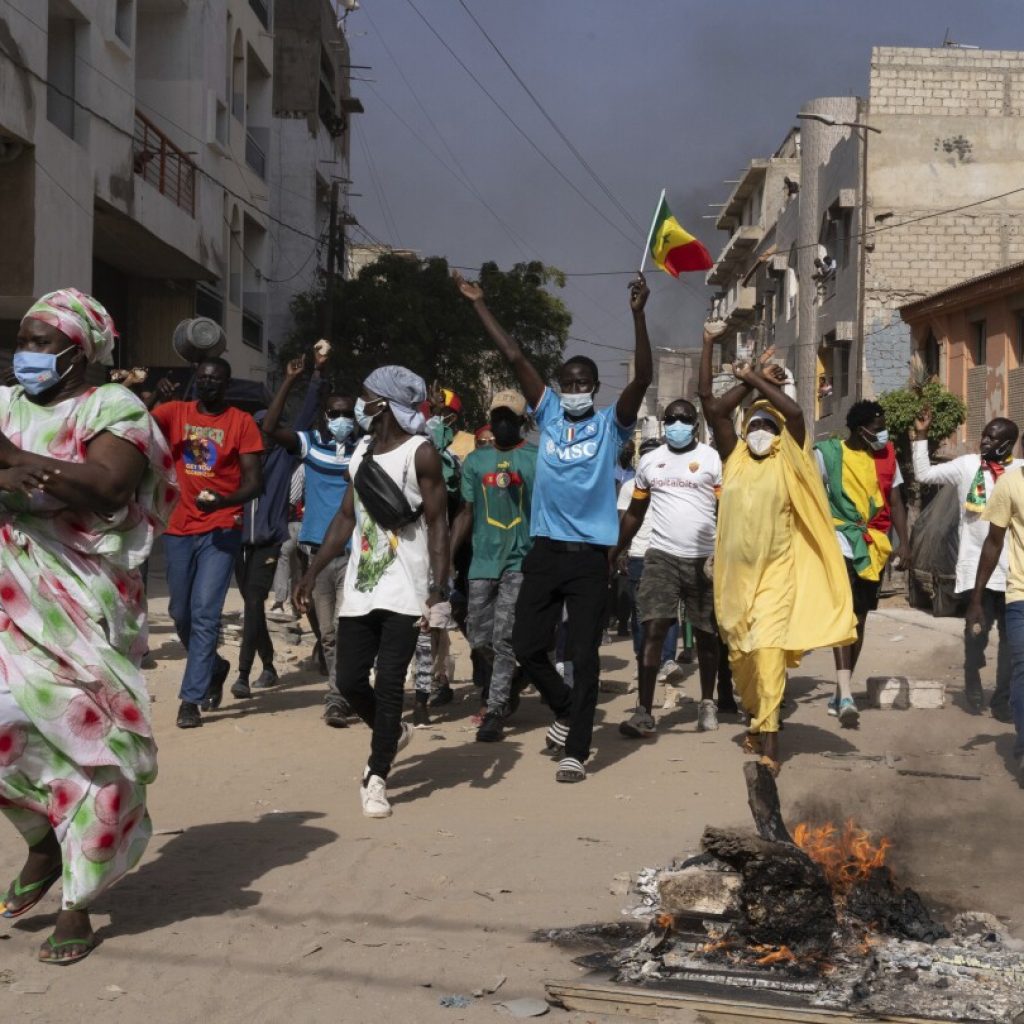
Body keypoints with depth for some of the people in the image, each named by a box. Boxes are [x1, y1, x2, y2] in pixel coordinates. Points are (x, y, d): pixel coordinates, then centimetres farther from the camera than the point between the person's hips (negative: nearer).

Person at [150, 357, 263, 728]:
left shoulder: (242, 422, -2)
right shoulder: (176, 413, 7)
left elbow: (254, 481, -6)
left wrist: (223, 501, -24)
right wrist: (156, 399, -24)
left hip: (221, 529, -4)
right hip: (179, 528, 4)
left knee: (205, 614, -9)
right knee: (180, 612, 14)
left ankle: (191, 698, -4)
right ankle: (214, 668, 38)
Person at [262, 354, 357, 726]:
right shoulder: (310, 444, 4)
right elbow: (271, 427, -10)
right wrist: (290, 380, -14)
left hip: (352, 551, -2)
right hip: (315, 548, 2)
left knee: (344, 628, -11)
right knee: (325, 630, 10)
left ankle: (336, 696, -7)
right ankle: (340, 689, 28)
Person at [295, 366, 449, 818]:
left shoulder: (421, 453, -8)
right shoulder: (361, 451, 12)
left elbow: (437, 523, -10)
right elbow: (346, 517, 16)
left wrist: (440, 585, -19)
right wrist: (313, 571, 12)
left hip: (404, 590, -6)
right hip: (360, 586, 6)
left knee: (388, 685, -6)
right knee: (349, 681, 6)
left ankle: (376, 778, 4)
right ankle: (392, 733, 33)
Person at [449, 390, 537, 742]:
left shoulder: (537, 459, -1)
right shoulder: (476, 460, 10)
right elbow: (466, 514, 12)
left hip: (521, 561, -4)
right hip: (483, 561, 4)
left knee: (504, 640, -6)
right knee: (479, 638, 7)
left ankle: (495, 712, 1)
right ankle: (504, 683, 34)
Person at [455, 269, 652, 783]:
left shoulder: (611, 425, 2)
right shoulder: (548, 414, 9)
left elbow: (642, 377, -12)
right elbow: (515, 357, 7)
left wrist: (638, 314, -23)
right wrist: (480, 305, 7)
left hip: (589, 555, -3)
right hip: (545, 550, 3)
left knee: (584, 654, -1)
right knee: (526, 646, 7)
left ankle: (576, 751, 6)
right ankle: (566, 708, 32)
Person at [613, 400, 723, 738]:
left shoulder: (712, 459, 1)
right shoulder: (649, 461, 10)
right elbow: (635, 513, 17)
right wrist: (614, 553, 11)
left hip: (704, 558, -1)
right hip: (661, 556, 1)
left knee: (706, 633, 10)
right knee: (653, 629, -9)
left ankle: (707, 703, 27)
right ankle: (644, 712, -11)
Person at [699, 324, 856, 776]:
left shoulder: (787, 462, 2)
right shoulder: (733, 458, 8)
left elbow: (795, 412, -14)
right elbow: (710, 404, 2)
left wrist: (756, 378, -4)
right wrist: (708, 345, 2)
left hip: (776, 573, -4)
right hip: (735, 572, 4)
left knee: (768, 652, -15)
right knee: (739, 655, 13)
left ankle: (768, 741, -15)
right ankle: (757, 720, 34)